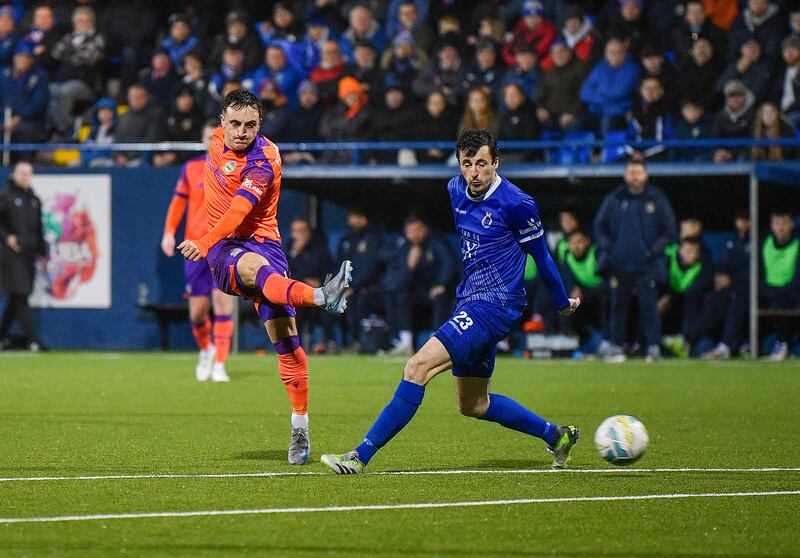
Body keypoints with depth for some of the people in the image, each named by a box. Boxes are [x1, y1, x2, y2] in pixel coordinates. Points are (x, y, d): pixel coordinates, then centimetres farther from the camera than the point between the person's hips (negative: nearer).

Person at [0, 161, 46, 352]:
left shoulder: (34, 200, 15)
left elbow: (39, 228, 19)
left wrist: (42, 253, 18)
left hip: (29, 253, 6)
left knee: (17, 298, 7)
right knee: (19, 295, -10)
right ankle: (32, 339, -14)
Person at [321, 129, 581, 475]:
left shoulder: (516, 204, -14)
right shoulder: (455, 190, 6)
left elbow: (540, 255, -1)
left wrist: (563, 302, 11)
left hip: (495, 304, -9)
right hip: (469, 302, 9)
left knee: (419, 366, -20)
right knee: (472, 405, 17)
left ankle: (361, 456, -22)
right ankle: (555, 435, 33)